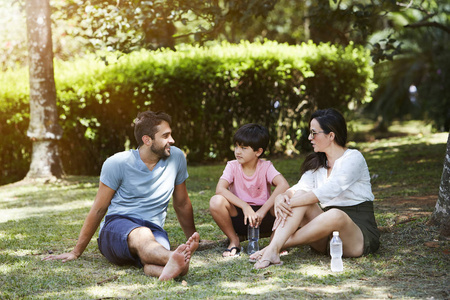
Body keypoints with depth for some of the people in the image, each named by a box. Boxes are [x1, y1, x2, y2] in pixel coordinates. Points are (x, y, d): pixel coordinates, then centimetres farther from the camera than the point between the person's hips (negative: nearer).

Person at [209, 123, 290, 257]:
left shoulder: (266, 167, -6)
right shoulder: (232, 166, -4)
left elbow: (284, 185, -24)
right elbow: (220, 189, -21)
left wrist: (263, 210, -33)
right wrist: (245, 206, -32)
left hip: (263, 217, -1)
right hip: (239, 215, 1)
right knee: (216, 202, -28)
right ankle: (234, 240, -4)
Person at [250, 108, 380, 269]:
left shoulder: (354, 158, -8)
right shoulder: (317, 163, 15)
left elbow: (329, 190, -23)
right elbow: (301, 187, -2)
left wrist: (291, 202, -26)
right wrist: (281, 197, -25)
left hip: (361, 236, -6)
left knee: (335, 215, -38)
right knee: (300, 196, -18)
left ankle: (279, 244, -31)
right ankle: (272, 250, -37)